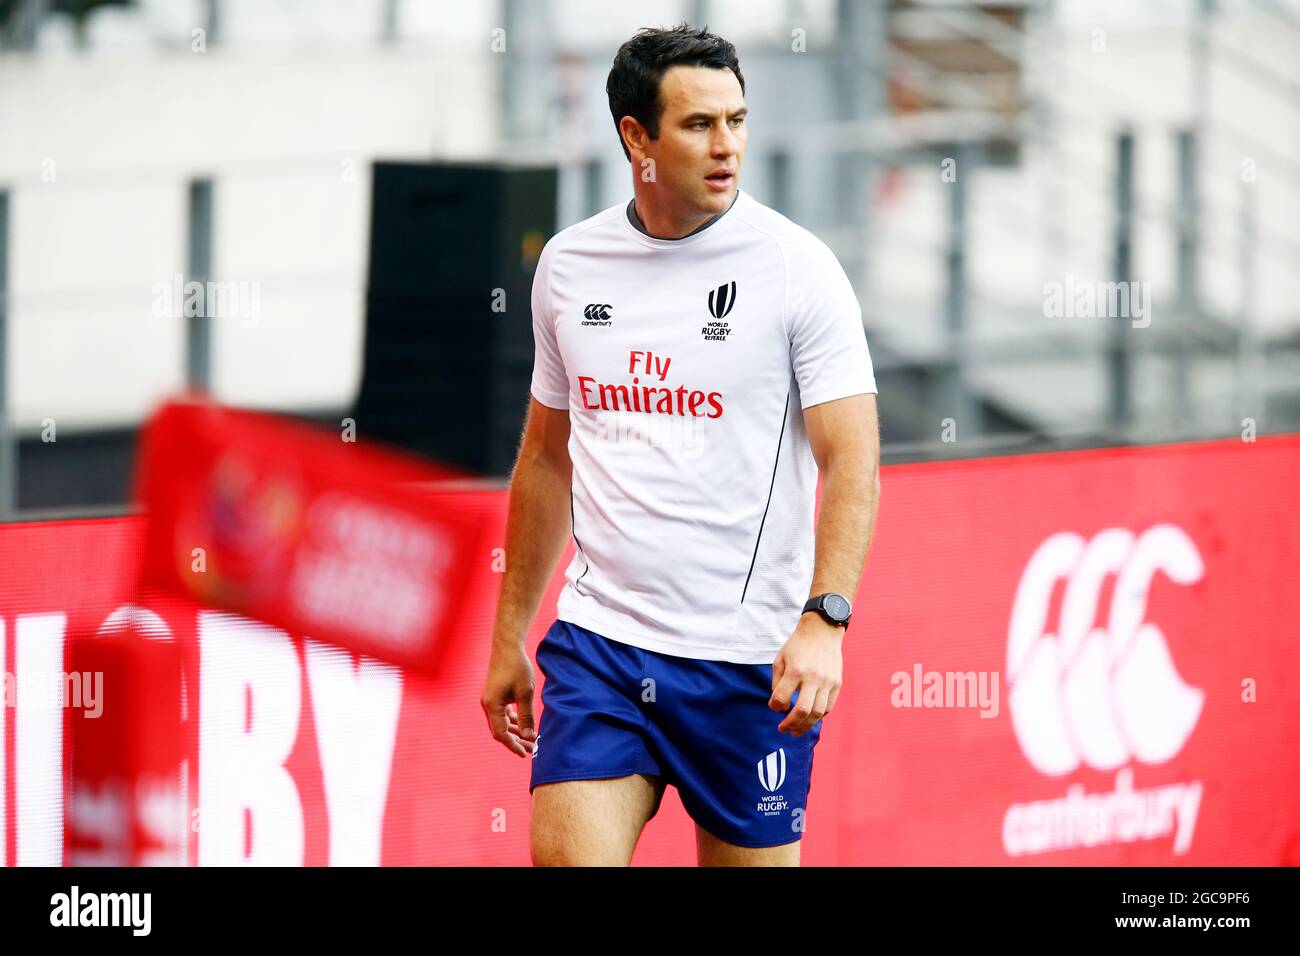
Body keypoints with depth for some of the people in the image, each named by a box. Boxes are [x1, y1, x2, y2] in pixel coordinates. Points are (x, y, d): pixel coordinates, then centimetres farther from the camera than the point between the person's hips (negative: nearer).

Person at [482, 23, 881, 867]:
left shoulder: (796, 266, -5)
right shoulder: (568, 265, 7)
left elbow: (853, 462, -10)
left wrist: (825, 620, -24)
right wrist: (509, 637, 19)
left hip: (750, 664, -3)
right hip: (598, 640, 3)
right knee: (566, 859, -14)